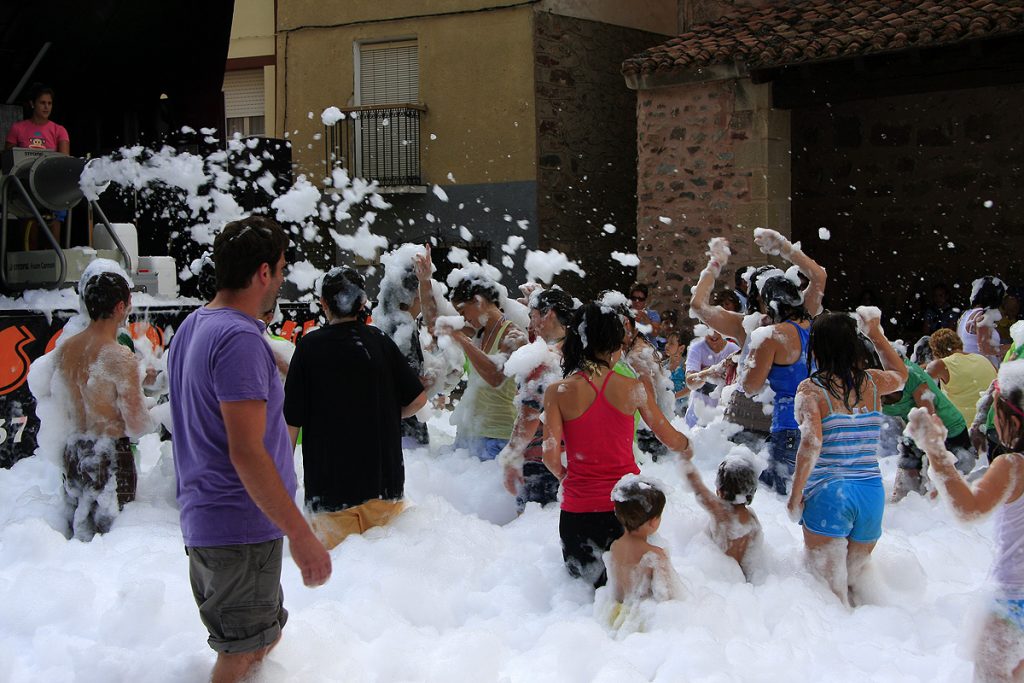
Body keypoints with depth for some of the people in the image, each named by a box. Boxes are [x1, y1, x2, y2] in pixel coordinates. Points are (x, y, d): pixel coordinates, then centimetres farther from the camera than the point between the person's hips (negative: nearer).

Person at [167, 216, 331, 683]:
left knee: (259, 637, 22)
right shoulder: (240, 339, -21)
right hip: (242, 527, -10)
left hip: (203, 520, 10)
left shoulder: (192, 326, 11)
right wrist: (301, 535, -24)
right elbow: (246, 453, -26)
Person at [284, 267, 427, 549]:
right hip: (384, 476, 2)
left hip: (329, 480, -2)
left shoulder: (309, 346, -9)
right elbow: (418, 399, 2)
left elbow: (292, 418, -8)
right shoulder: (380, 341, -1)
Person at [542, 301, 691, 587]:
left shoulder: (557, 392, -7)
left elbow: (551, 456, -9)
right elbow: (669, 437, 12)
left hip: (579, 507, -1)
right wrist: (686, 444, 35)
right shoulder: (633, 387, -2)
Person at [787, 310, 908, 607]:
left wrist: (795, 497, -10)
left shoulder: (810, 388, -5)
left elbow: (812, 444, -17)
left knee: (831, 590, 1)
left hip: (827, 493, -4)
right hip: (872, 493, 4)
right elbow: (900, 374, 31)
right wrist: (876, 333, 37)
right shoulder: (871, 382, 7)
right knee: (854, 583, 19)